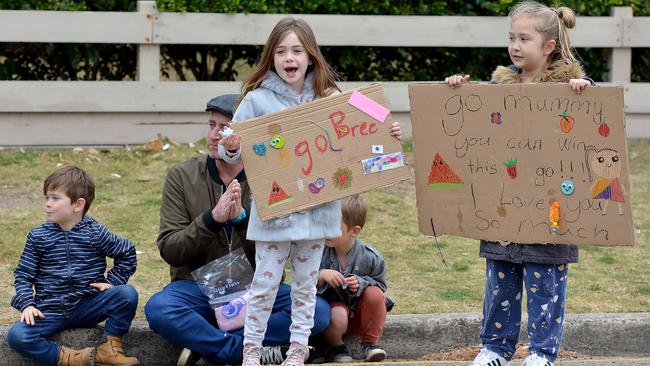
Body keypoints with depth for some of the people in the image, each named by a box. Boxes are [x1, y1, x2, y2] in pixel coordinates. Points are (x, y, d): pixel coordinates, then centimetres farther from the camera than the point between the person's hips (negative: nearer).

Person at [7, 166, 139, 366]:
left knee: (127, 294, -25)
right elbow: (23, 275, 5)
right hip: (51, 311, 0)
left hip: (89, 307, 0)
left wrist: (113, 281, 1)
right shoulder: (38, 237, 2)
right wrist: (27, 304, -11)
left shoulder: (95, 233, 0)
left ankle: (109, 348, -10)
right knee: (16, 336, -27)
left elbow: (127, 253, 13)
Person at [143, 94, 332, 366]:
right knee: (158, 309, -34)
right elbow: (168, 250, -6)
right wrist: (212, 219, -23)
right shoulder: (181, 176, 0)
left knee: (319, 311, -27)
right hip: (197, 285, -1)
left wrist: (242, 218, -24)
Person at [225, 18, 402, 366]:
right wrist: (231, 148, -26)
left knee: (305, 284, 11)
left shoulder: (327, 97, 3)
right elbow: (234, 146, -4)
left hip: (316, 208, 3)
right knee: (265, 283, 3)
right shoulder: (257, 99, -5)